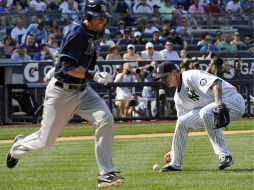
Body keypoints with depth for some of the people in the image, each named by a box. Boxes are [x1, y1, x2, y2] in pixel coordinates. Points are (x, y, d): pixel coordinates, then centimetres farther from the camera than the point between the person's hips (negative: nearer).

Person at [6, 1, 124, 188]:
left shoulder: (93, 32, 5)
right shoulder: (77, 32, -21)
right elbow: (68, 68, -27)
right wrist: (94, 75, -36)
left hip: (83, 90, 7)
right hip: (61, 91, -7)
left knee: (106, 119, -19)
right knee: (45, 140, 6)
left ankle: (106, 174, -18)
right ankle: (19, 146, 42)